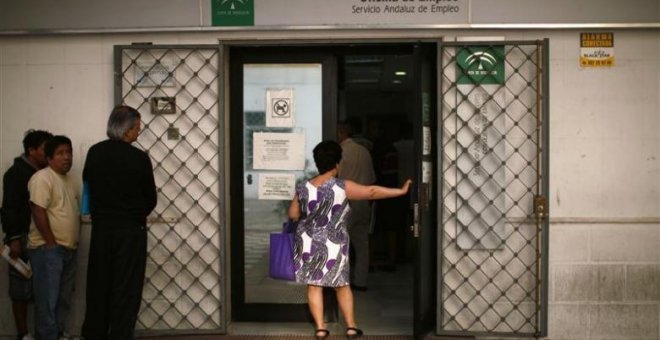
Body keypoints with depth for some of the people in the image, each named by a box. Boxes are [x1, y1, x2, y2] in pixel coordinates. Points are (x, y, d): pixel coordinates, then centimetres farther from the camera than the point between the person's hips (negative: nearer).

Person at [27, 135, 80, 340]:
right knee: (48, 300, -7)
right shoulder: (42, 178, -13)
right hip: (48, 249, -9)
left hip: (68, 249, 9)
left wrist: (74, 240, 13)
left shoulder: (68, 180, 15)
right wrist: (51, 243, -18)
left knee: (64, 299, 14)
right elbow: (38, 212, -19)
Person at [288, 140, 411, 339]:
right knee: (342, 285, 12)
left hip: (308, 243, 2)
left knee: (314, 285, 9)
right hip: (333, 245, -2)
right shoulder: (342, 187, -15)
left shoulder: (303, 188, -4)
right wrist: (401, 191, -9)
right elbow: (372, 192, -15)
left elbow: (293, 214, 5)